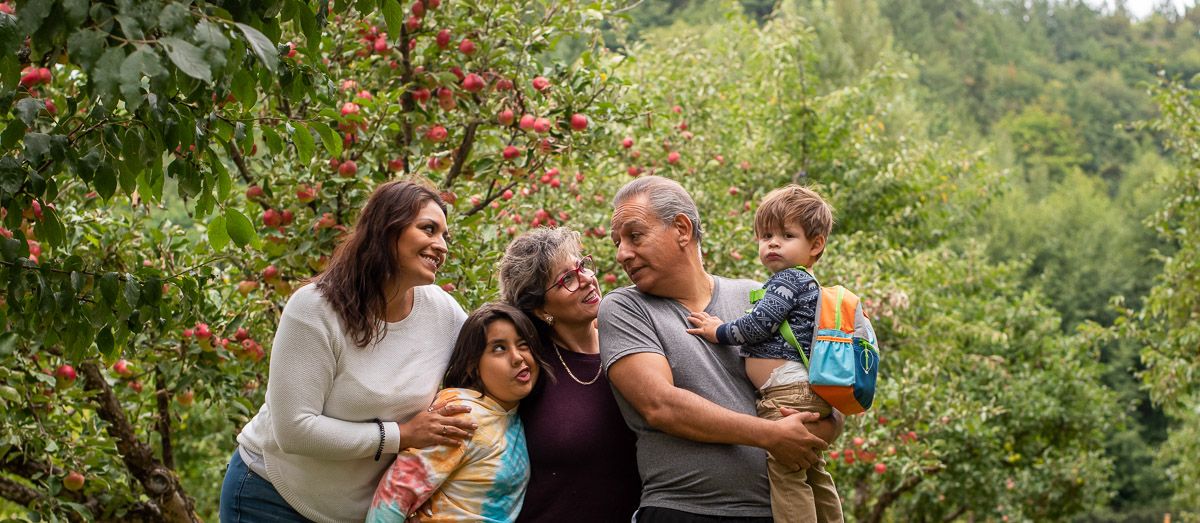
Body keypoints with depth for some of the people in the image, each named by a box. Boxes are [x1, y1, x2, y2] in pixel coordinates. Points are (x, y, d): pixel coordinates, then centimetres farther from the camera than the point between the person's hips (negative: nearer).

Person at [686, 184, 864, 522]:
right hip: (807, 393, 11)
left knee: (785, 471, -12)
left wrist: (718, 332, -4)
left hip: (789, 393, -11)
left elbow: (758, 325, -16)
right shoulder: (805, 283, 23)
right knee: (813, 474, 19)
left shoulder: (788, 279, -9)